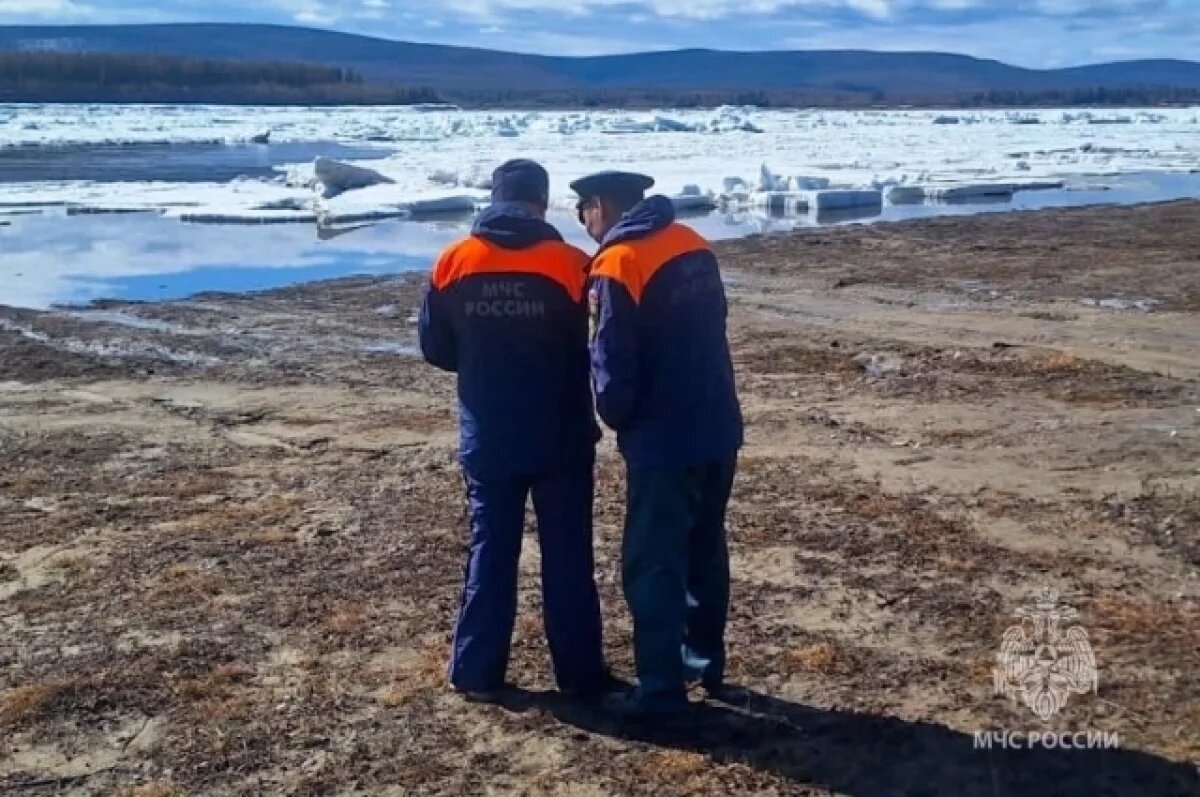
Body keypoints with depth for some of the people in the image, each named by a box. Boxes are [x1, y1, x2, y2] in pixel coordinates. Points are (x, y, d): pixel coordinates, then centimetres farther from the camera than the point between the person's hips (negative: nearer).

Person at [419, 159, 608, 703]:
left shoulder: (454, 263, -3)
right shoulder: (569, 264, -11)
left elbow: (433, 347, 4)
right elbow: (591, 349, -2)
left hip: (487, 438, 2)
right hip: (560, 438, -2)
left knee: (490, 551, 12)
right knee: (568, 555, 9)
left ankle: (477, 672, 17)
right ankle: (580, 672, 17)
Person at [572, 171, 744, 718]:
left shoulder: (618, 265, -15)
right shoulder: (694, 246, 8)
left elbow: (616, 367, -15)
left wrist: (613, 414, 3)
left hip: (664, 441, -8)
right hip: (717, 429, 8)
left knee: (652, 565, 2)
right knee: (705, 552, 18)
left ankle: (662, 689, 7)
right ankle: (706, 664, 30)